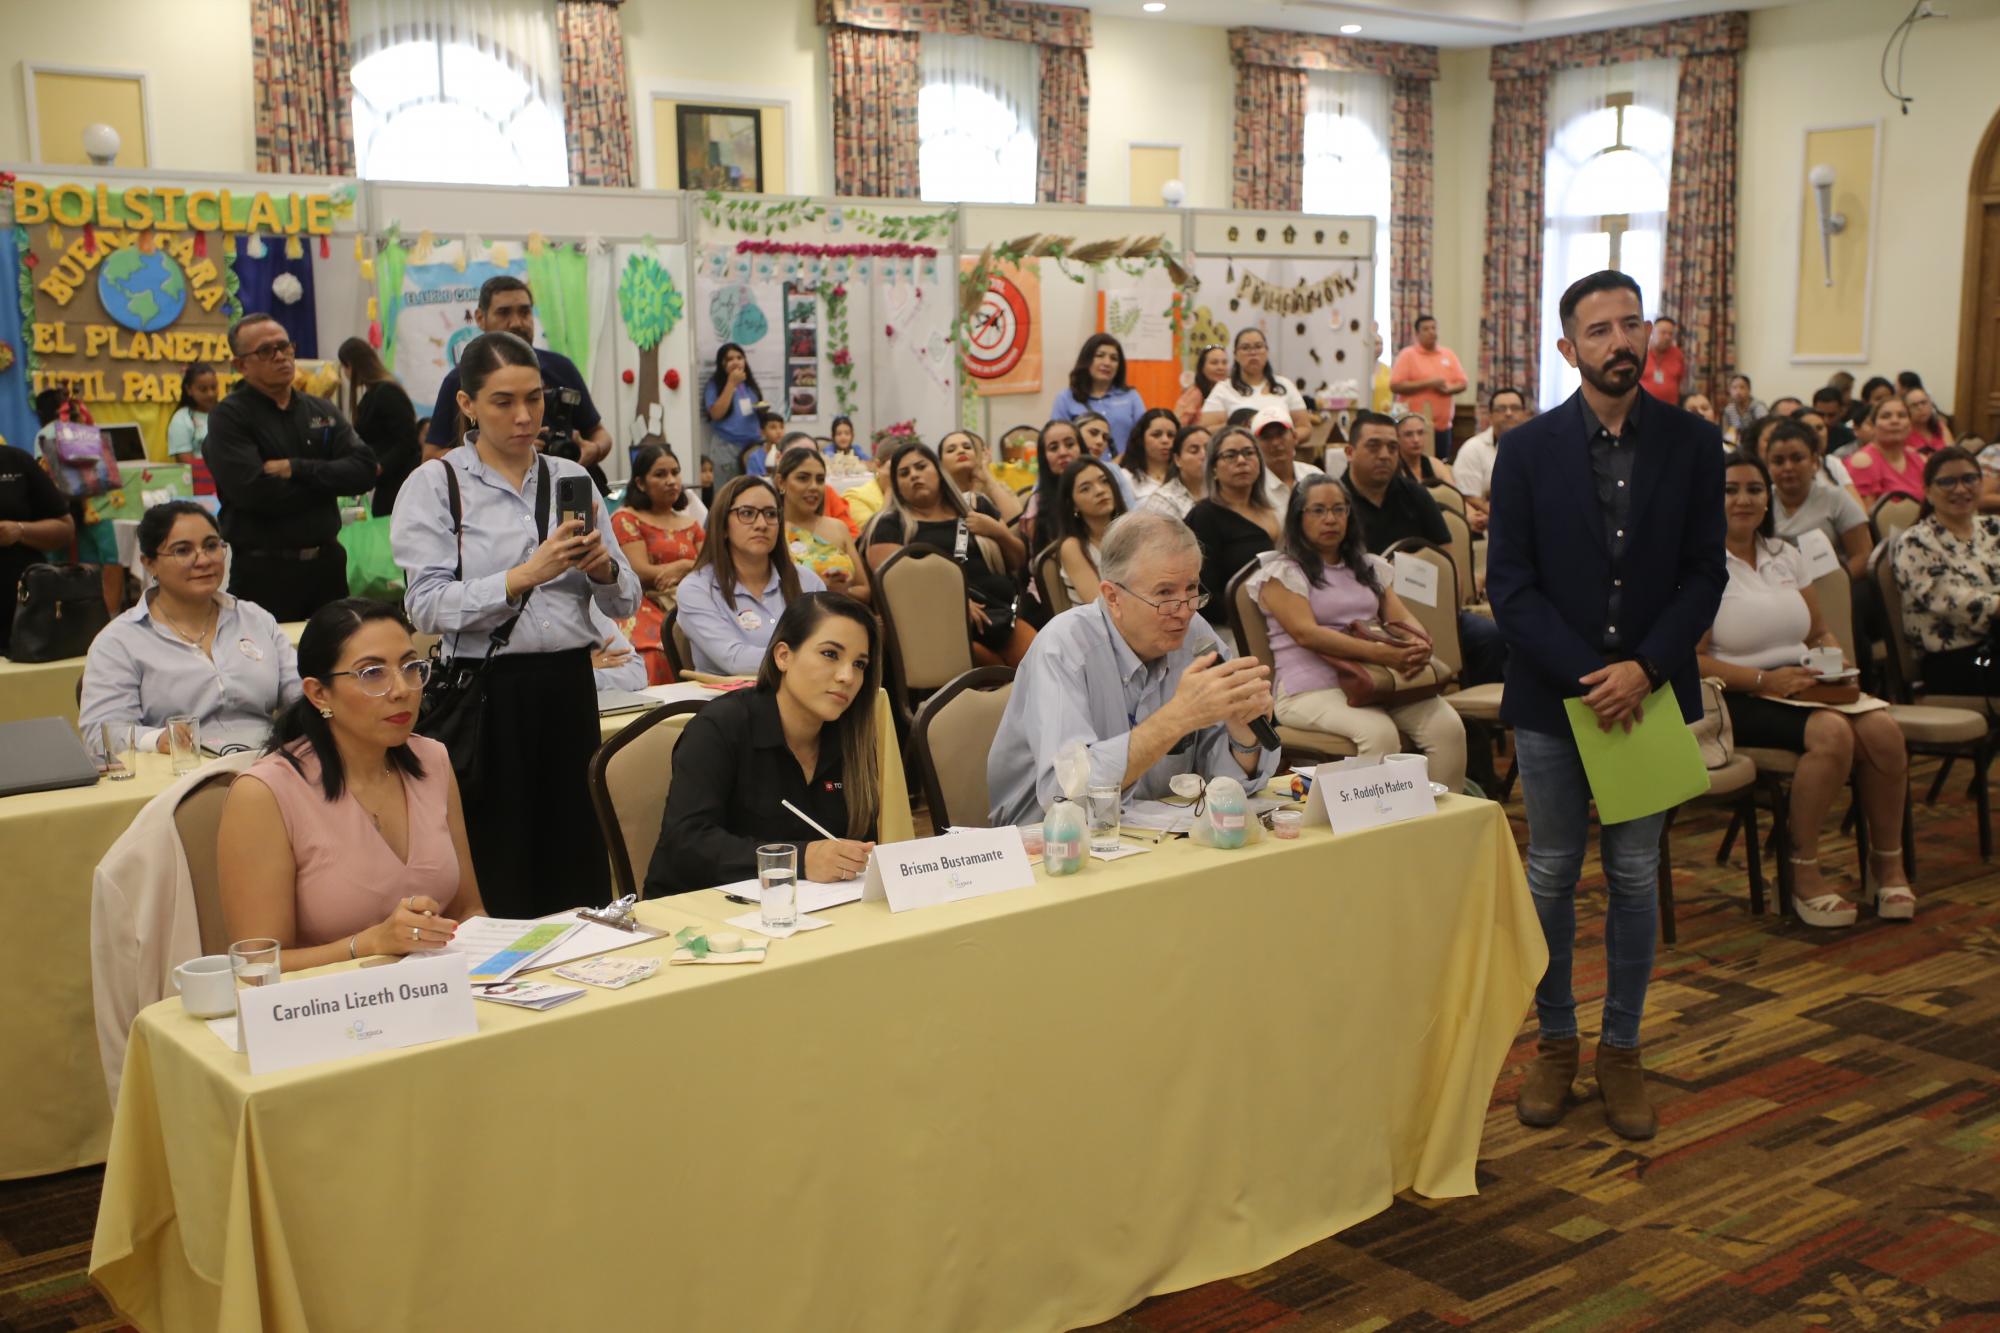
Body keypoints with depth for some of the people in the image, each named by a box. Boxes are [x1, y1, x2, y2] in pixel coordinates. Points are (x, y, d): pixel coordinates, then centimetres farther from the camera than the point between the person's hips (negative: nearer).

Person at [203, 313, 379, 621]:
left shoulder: (322, 411, 10)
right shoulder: (229, 417, -6)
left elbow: (364, 470, -3)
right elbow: (253, 492, -20)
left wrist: (297, 469, -15)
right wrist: (327, 480, -7)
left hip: (327, 562, 5)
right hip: (263, 571, -5)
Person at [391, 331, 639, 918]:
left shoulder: (571, 478, 13)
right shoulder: (435, 485, 2)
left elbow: (625, 602, 11)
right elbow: (427, 606, -11)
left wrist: (603, 568, -10)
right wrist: (526, 575, -21)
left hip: (569, 687, 4)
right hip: (487, 693, -3)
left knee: (580, 871, 6)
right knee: (498, 885, 1)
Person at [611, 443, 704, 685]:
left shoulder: (690, 523, 26)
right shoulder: (625, 519, 10)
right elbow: (641, 573, -2)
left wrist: (682, 568, -4)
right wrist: (688, 565, 5)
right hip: (647, 609, -4)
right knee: (655, 660, -36)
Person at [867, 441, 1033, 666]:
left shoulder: (975, 507, 19)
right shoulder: (891, 525, 8)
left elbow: (1019, 562, 22)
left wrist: (998, 532, 1)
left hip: (1001, 614, 4)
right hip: (942, 624, -4)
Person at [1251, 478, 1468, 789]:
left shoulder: (1370, 566, 24)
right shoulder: (1281, 574, 3)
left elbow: (1401, 617, 15)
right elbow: (1306, 633, -12)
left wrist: (1420, 644, -12)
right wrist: (1378, 653, -22)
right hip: (1314, 689, -5)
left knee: (1448, 725, -20)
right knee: (1379, 732, -34)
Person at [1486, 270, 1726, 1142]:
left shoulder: (1692, 444, 1)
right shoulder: (1530, 450, -3)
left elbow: (1704, 574, 0)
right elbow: (1509, 583, -6)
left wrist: (1645, 669, -14)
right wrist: (1586, 677, -15)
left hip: (1650, 693, 1)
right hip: (1552, 696, -1)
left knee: (1636, 876, 9)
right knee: (1551, 875, 8)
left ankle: (1621, 1050, 22)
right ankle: (1555, 1043, 23)